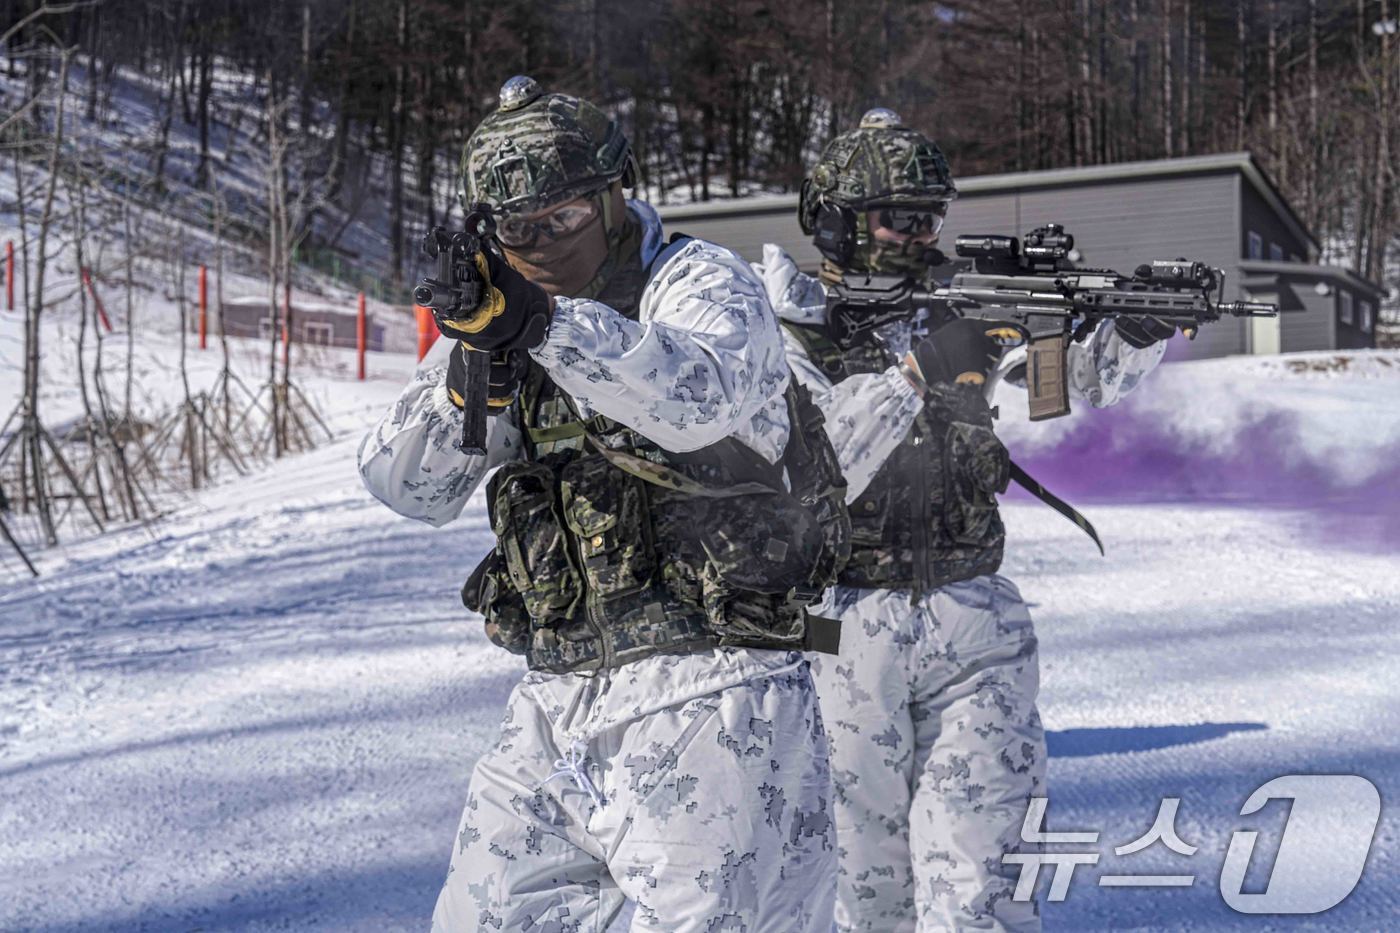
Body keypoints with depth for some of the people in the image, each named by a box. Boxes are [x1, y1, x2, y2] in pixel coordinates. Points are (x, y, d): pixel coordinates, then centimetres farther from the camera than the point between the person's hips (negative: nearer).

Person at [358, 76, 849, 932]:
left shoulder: (705, 283, -6)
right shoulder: (498, 321, 10)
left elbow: (697, 400, -29)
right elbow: (409, 489, 1)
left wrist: (543, 326, -41)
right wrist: (468, 383, -18)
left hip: (706, 696, -6)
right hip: (558, 702, 6)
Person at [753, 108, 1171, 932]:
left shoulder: (967, 305, 7)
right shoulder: (790, 328, -6)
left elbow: (1081, 375, -1)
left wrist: (1139, 331, -22)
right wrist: (917, 373, -28)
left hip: (977, 625, 2)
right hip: (846, 630, -2)